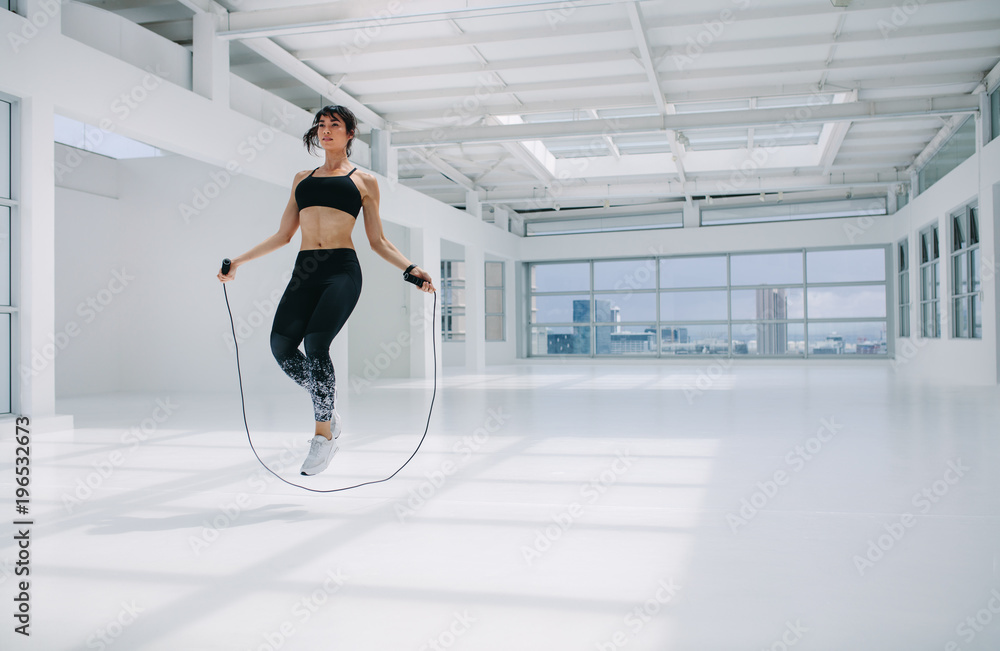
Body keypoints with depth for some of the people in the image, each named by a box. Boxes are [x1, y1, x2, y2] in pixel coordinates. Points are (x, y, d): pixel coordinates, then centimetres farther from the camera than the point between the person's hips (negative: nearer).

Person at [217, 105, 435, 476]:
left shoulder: (364, 181, 13)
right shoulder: (302, 179, 23)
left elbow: (377, 242, 13)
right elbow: (282, 236, 24)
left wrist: (410, 268, -1)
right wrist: (240, 260, 19)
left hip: (342, 270, -4)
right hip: (305, 270, 4)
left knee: (316, 344, -21)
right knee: (281, 344, -15)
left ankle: (323, 434, -5)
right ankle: (328, 413, 6)